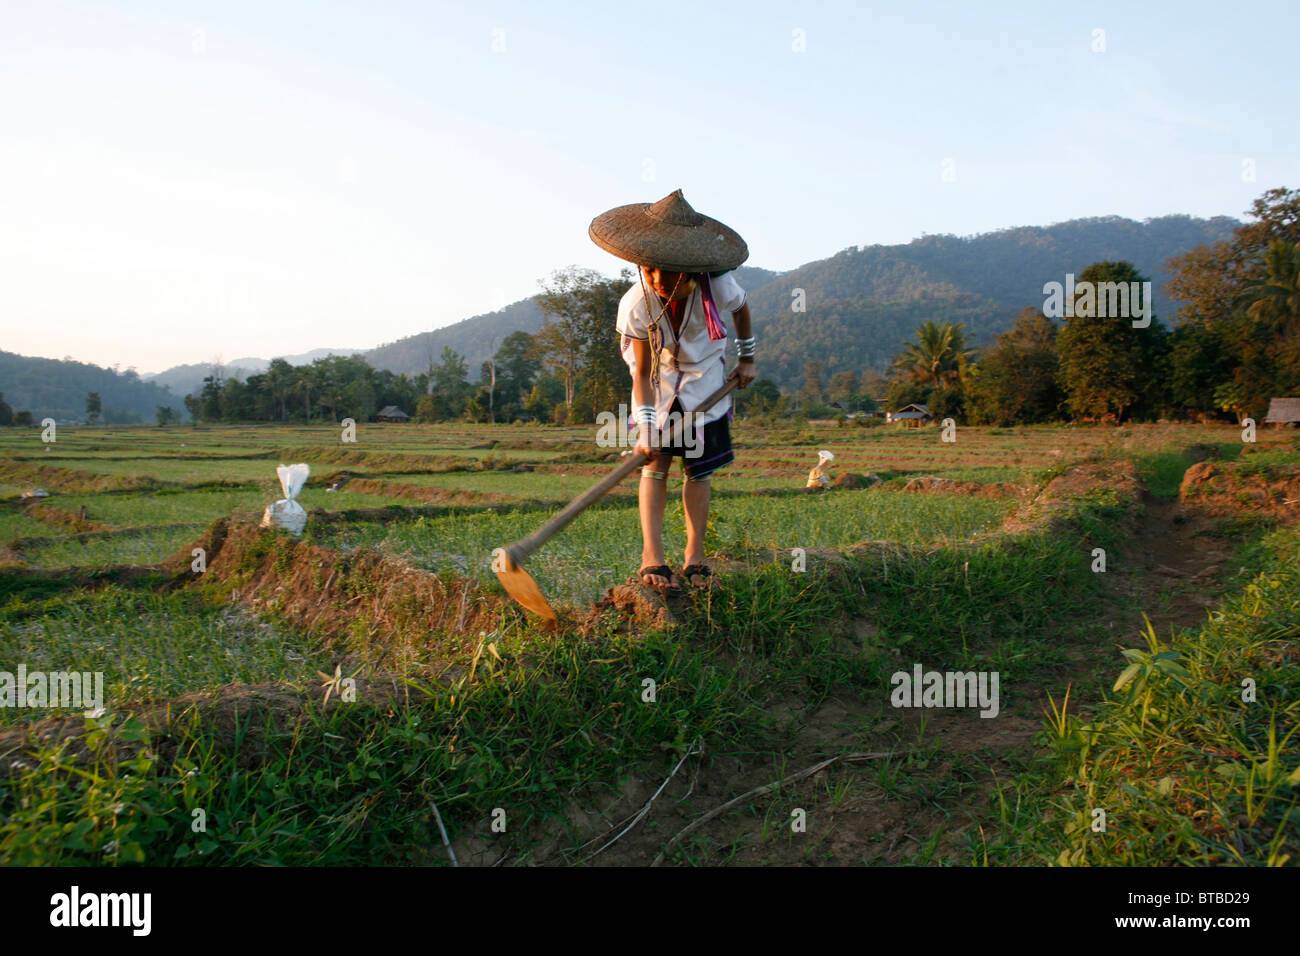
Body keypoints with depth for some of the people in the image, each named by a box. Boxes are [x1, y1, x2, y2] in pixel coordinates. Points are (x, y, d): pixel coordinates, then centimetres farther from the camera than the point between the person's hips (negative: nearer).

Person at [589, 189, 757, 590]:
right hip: (659, 380, -1)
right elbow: (641, 372, -22)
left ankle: (694, 558, 7)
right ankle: (652, 558, -9)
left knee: (698, 468, -1)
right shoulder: (636, 304, -28)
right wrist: (645, 429, -28)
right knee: (655, 463, -10)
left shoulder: (717, 286, -26)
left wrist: (747, 358, 10)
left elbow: (741, 309, 0)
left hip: (704, 379, 1)